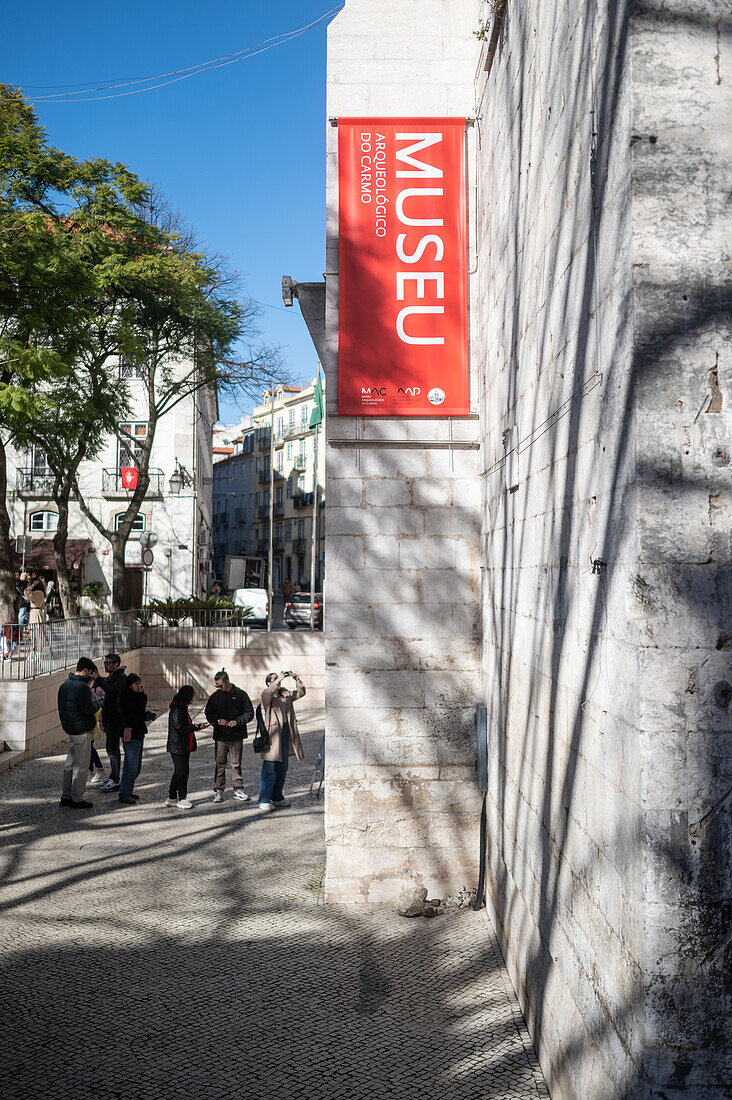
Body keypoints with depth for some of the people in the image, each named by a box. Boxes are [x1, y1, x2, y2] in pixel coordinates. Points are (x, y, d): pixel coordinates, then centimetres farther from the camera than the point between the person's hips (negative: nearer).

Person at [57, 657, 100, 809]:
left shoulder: (65, 684, 11)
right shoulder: (81, 687, -20)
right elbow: (89, 709, -22)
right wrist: (96, 703, -1)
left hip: (69, 729, 9)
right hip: (81, 730, -9)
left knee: (70, 762, 17)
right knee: (81, 765, -1)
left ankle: (66, 796, 23)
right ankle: (77, 799, 4)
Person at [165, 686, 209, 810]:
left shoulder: (182, 708, 15)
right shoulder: (176, 709, -18)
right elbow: (179, 728, -22)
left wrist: (197, 725, 11)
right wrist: (195, 727, -16)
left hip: (184, 747, 10)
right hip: (178, 747, -10)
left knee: (179, 772, 14)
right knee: (182, 772, -6)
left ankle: (172, 798, 21)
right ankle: (182, 799, 1)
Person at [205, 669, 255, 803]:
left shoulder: (241, 695, 0)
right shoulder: (214, 696, 6)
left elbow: (249, 713, 1)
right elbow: (209, 714, 11)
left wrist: (237, 721, -14)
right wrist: (218, 721, -9)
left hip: (236, 736, -1)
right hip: (220, 736, 1)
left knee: (236, 764, 5)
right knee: (220, 764, 3)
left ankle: (238, 789, 14)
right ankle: (218, 790, 11)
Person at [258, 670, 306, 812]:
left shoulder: (285, 694, 15)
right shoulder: (266, 694, -5)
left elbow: (300, 693, 14)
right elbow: (269, 693, -28)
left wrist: (297, 679, 0)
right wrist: (279, 679, -29)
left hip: (285, 732, 7)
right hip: (272, 733, -7)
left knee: (282, 767, 12)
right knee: (269, 768, -8)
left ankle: (277, 797, 23)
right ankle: (264, 800, -4)